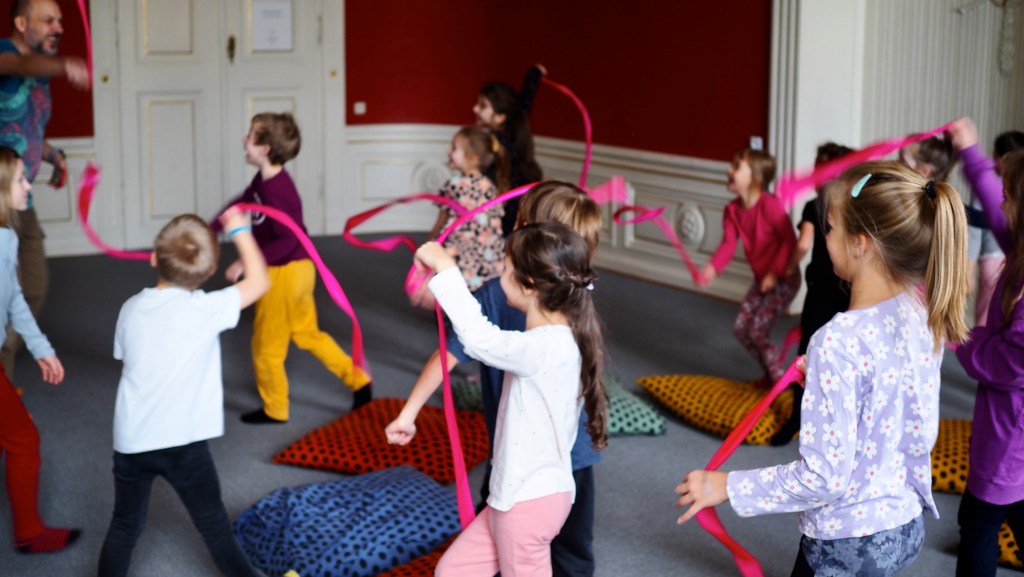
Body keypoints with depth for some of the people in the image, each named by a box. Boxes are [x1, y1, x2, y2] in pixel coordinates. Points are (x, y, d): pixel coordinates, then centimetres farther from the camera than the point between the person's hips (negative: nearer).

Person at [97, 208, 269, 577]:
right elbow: (259, 282, 0)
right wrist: (240, 231, 12)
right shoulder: (205, 309, -11)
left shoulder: (132, 308, 2)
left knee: (124, 526, 16)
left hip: (130, 441, 4)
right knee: (214, 527, 9)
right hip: (182, 442, -3)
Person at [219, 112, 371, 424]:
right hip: (295, 270, 9)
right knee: (308, 334, 22)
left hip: (285, 273, -9)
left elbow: (288, 240, -30)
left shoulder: (276, 190, -27)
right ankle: (358, 380, 25)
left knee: (266, 344, 8)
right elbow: (241, 204, 20)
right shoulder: (262, 180, 1)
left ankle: (274, 410, 25)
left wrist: (246, 263, -27)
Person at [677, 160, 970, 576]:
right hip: (906, 524, 7)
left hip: (849, 541, -7)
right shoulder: (924, 313, -5)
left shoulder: (840, 342, -28)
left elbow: (824, 477, -25)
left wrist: (727, 487, -15)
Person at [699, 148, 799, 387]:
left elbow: (789, 240, -22)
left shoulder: (770, 204, -24)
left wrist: (775, 274, -23)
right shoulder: (732, 210, -2)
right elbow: (728, 244, -7)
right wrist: (712, 268, -24)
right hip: (762, 280, 8)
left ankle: (781, 381, 6)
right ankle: (771, 375, 27)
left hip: (783, 280, -8)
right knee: (741, 327, 9)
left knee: (758, 331, -12)